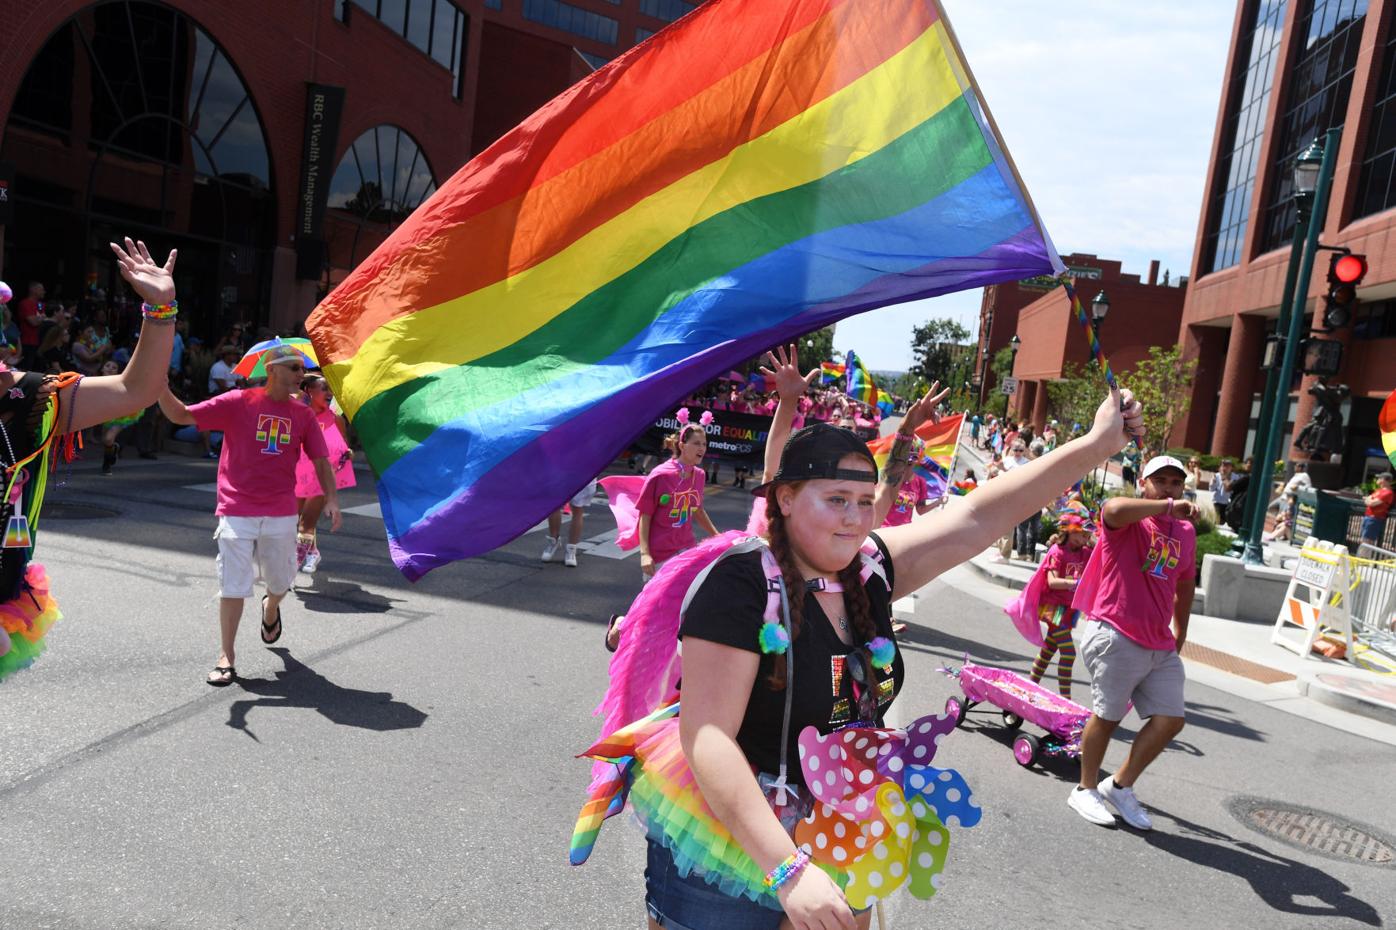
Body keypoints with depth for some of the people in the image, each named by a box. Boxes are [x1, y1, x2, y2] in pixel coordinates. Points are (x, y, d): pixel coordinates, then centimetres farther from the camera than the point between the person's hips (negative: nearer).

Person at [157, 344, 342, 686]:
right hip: (237, 512, -3)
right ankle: (227, 657, 11)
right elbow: (181, 415, -4)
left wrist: (331, 498, -3)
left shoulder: (303, 414, 5)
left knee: (281, 582, 13)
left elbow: (320, 459, 8)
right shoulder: (238, 402, -4)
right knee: (233, 586, -1)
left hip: (281, 514, 3)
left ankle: (271, 608, 49)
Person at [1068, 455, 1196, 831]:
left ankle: (1120, 787, 21)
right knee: (1107, 716, 2)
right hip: (1116, 637, -7)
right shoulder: (1129, 521, -6)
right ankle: (1086, 789, 22)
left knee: (1170, 720, 4)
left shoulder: (1186, 532, 15)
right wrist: (1169, 506, -27)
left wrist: (1179, 637, 27)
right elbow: (1115, 509, -33)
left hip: (1161, 646, 7)